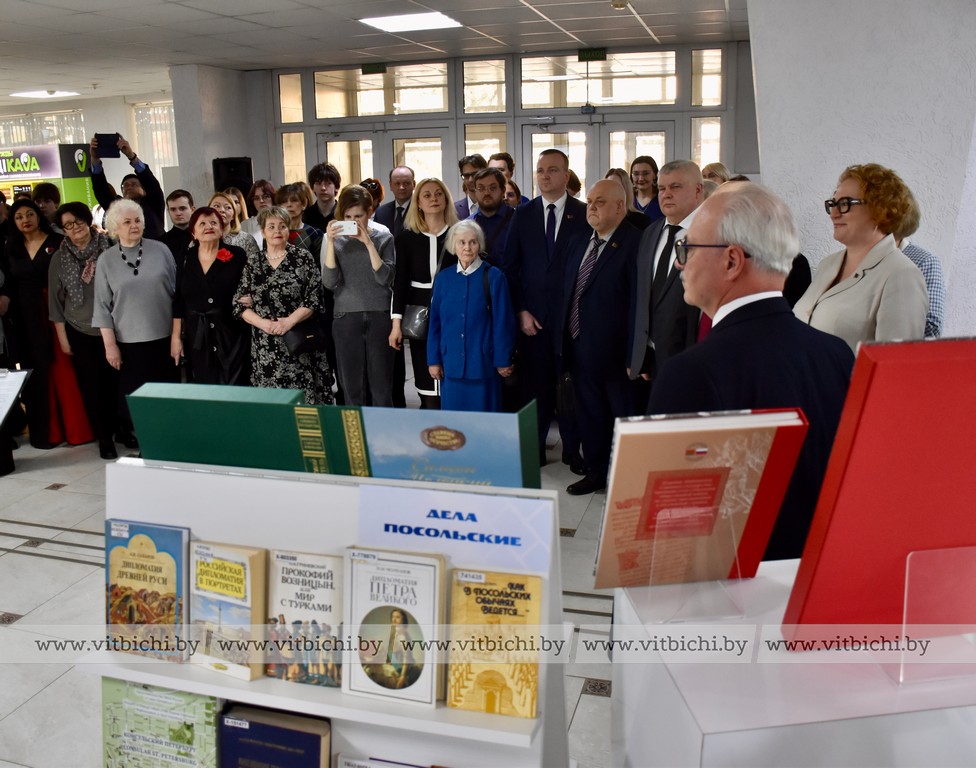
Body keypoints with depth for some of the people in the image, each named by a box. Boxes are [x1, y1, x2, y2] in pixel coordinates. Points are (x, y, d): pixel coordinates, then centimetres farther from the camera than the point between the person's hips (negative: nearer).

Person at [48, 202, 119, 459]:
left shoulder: (110, 249, -4)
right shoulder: (59, 258, 1)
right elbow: (55, 300, 5)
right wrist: (62, 337, 3)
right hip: (80, 332, 1)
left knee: (118, 381, 2)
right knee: (91, 386, 5)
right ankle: (104, 437, 17)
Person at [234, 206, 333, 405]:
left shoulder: (303, 257, 2)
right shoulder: (252, 263, 10)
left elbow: (314, 298, -4)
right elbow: (240, 304, 6)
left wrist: (289, 321, -14)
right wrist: (264, 323, -9)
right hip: (264, 346, 2)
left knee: (302, 397, -3)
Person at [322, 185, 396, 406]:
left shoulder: (383, 238, 3)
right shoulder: (335, 240, 5)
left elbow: (385, 278, -9)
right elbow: (330, 282, -6)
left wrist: (368, 243, -14)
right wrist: (330, 242, -12)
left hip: (380, 318, -1)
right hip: (346, 319, 1)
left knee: (382, 387, 2)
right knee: (352, 388, 5)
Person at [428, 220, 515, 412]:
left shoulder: (493, 277, -4)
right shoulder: (443, 278, 6)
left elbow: (503, 322, -5)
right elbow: (435, 322, 9)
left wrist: (503, 361, -6)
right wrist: (433, 360, 6)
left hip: (483, 364, -3)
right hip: (451, 364, 3)